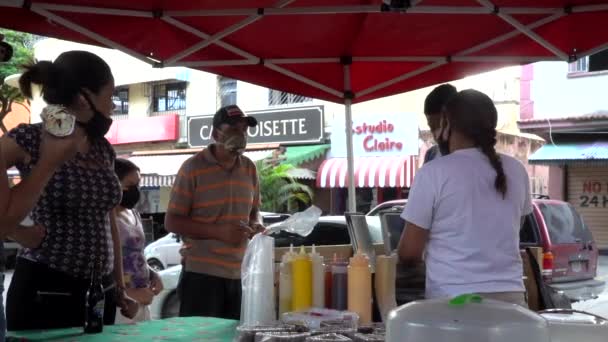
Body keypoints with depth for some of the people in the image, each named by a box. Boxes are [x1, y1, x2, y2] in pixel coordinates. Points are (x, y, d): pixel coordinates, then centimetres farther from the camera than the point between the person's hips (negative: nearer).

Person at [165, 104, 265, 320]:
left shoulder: (249, 168, 11)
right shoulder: (193, 168, -5)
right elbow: (172, 222, -7)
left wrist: (256, 226, 0)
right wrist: (220, 232, -18)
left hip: (240, 275, 5)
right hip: (202, 274, -5)